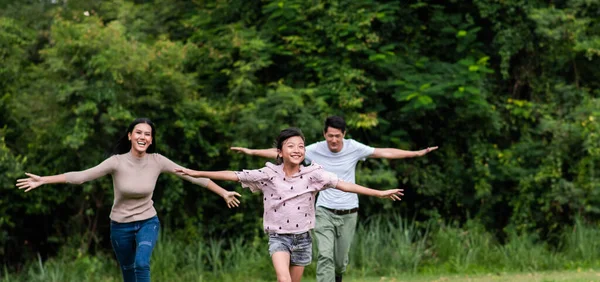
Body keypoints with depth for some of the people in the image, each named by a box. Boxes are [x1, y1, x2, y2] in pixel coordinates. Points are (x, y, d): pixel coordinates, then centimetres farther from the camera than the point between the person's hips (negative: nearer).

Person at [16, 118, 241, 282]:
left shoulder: (157, 161, -12)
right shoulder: (117, 162, -17)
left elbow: (192, 176, -7)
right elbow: (81, 176, -19)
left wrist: (223, 192, -6)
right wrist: (43, 180, -26)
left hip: (148, 222, 0)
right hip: (121, 226, 0)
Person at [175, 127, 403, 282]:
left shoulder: (312, 174, -8)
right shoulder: (269, 174, -9)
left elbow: (343, 185, -10)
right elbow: (234, 176, -7)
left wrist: (379, 193, -16)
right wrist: (196, 173, -8)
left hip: (302, 238, 2)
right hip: (278, 237, -2)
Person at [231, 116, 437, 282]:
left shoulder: (354, 148, -7)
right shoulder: (315, 150, -8)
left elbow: (385, 152, 0)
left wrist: (417, 153, -1)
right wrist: (251, 152, -5)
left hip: (348, 213, 1)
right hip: (325, 212, -1)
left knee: (340, 260, 7)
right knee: (325, 256, -15)